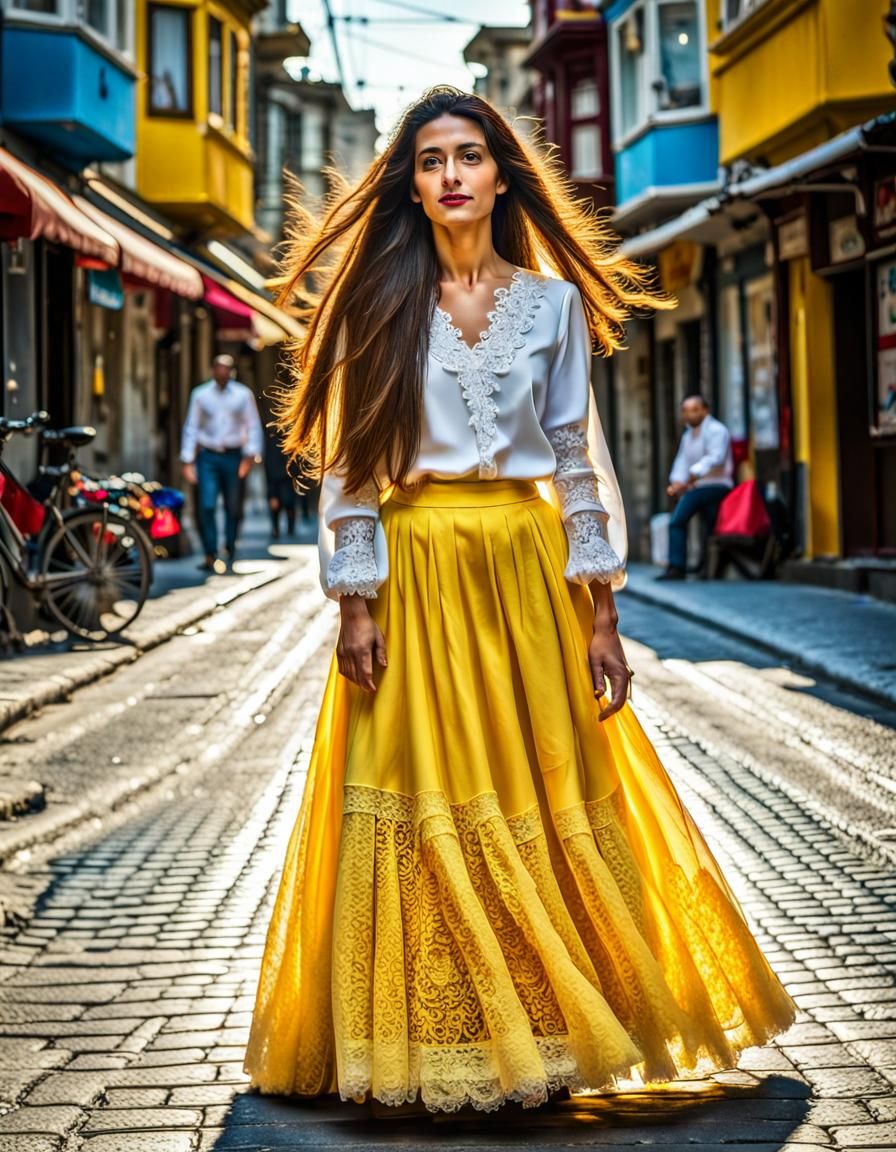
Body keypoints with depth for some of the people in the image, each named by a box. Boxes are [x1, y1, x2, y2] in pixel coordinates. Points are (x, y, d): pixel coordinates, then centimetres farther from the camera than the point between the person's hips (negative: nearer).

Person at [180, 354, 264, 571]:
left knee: (233, 508, 5)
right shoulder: (200, 394, 5)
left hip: (233, 456, 0)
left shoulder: (243, 394, 3)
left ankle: (230, 550, 22)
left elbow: (253, 427, 5)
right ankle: (210, 556, -8)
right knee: (206, 507, -11)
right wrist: (188, 462, 1)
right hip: (208, 457, 0)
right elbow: (191, 428, 7)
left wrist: (251, 456, -7)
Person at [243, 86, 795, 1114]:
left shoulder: (553, 301, 7)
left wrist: (600, 616, 0)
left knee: (541, 806, 3)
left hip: (527, 577, 2)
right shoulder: (381, 304, 4)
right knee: (419, 811, -1)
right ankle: (406, 1055, 8)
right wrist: (356, 606, -8)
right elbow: (347, 465, 1)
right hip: (415, 577, -1)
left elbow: (578, 461, 6)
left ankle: (532, 1041, 16)